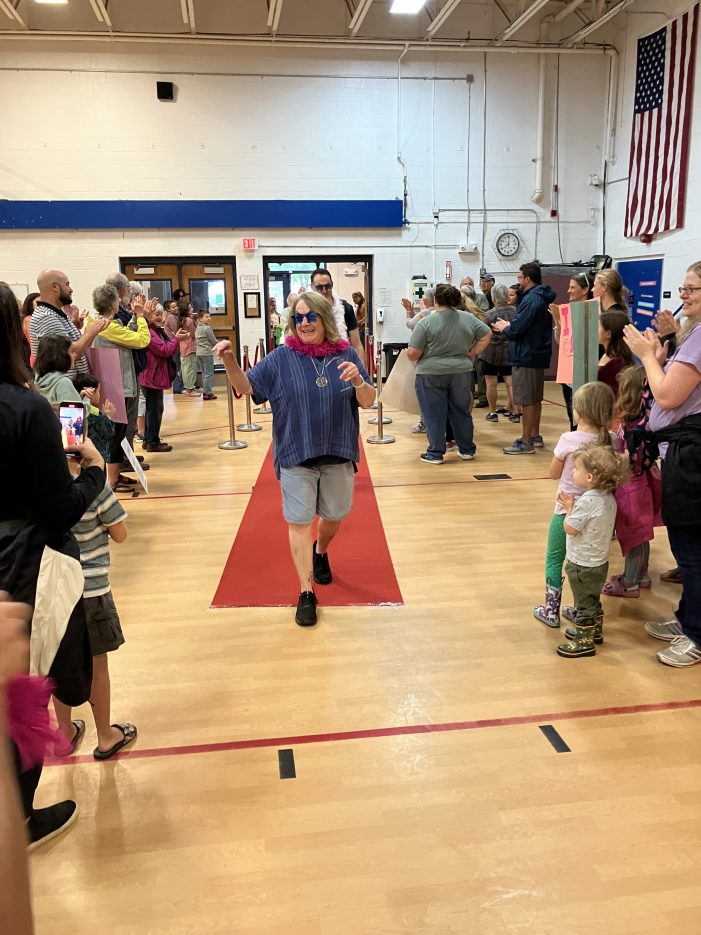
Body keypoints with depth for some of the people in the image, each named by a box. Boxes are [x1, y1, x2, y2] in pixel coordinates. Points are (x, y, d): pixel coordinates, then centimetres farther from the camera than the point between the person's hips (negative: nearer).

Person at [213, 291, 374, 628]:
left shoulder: (346, 355, -1)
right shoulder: (281, 358, -4)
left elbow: (367, 402, -2)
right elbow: (246, 386, -4)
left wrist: (358, 380, -23)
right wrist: (229, 361, -23)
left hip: (338, 454, 2)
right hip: (296, 456, -2)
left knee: (335, 516, 18)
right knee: (299, 522, 0)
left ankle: (320, 552, 51)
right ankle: (306, 592, 12)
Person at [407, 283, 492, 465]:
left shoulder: (426, 322, -11)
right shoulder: (468, 318, 2)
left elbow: (413, 353, -12)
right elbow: (486, 335, 10)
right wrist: (472, 354, 11)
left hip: (431, 374, -4)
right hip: (461, 372, 4)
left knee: (434, 415, 4)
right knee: (461, 412, 15)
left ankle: (435, 453, 9)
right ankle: (467, 450, 22)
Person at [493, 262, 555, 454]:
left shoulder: (531, 300, -18)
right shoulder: (542, 298, 13)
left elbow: (517, 329, -20)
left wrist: (505, 328, 0)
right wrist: (509, 325, 12)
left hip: (527, 357, -10)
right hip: (537, 354, 10)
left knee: (528, 400, -5)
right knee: (535, 398, 17)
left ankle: (526, 442, -1)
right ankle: (535, 436, 27)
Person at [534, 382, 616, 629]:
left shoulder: (569, 439, -18)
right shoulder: (608, 441, -6)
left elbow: (553, 473, -6)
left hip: (566, 509, -4)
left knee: (554, 559, 10)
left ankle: (551, 611, 16)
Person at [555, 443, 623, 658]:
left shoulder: (587, 501, -28)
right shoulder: (608, 496, -1)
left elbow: (570, 528, -20)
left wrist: (569, 509, -7)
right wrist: (574, 506, 2)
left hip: (583, 565, -9)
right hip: (600, 561, 9)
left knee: (584, 604, 6)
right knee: (593, 600, 26)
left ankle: (584, 642, 18)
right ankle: (594, 631, 42)